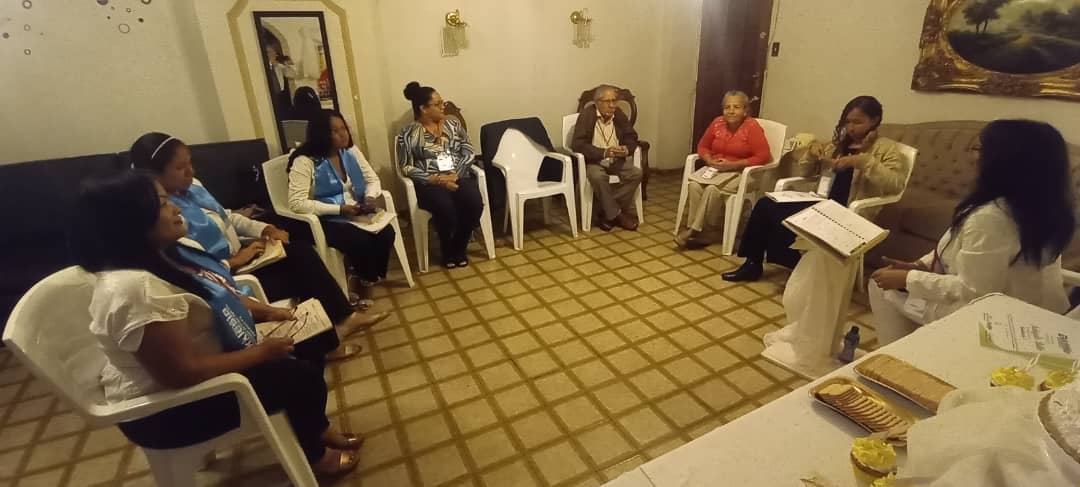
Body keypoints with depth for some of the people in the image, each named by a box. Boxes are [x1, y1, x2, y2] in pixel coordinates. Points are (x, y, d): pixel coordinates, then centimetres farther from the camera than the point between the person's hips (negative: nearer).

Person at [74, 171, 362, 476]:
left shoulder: (163, 254, -1)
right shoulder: (136, 289, -32)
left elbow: (216, 297, 13)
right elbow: (183, 374, -32)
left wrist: (267, 312, -3)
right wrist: (261, 352, -22)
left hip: (202, 363, 10)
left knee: (307, 350, 7)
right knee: (301, 376, -11)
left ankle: (319, 428, 26)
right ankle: (314, 454, 16)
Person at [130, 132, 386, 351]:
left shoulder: (191, 186, 3)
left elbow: (227, 217, 15)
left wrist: (262, 229, 1)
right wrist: (235, 262, -25)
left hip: (238, 254, 8)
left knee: (302, 252, -7)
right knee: (301, 275, -12)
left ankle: (343, 318, 0)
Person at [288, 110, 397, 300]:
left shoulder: (350, 151, 5)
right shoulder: (305, 161, -13)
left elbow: (372, 179, 11)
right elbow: (297, 203, -19)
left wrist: (371, 197, -13)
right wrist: (339, 209, -23)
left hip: (357, 213, 6)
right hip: (326, 220, -5)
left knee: (386, 233, -21)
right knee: (360, 241, -31)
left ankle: (370, 279, 1)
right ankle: (364, 283, -1)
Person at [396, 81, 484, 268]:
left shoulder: (453, 123, 12)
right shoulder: (408, 133, 1)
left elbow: (469, 151, 5)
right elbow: (407, 167, -3)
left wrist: (455, 175, -12)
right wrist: (436, 179, -17)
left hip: (459, 176, 3)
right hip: (429, 182, -3)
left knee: (475, 203, -28)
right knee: (446, 208, -35)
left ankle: (460, 247, -2)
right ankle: (447, 250, -3)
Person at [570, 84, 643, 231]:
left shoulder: (619, 114, 2)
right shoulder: (586, 115, -13)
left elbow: (632, 138, 8)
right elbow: (577, 144, -22)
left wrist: (626, 149, -18)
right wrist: (604, 152, -31)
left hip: (615, 161, 5)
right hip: (593, 161, -5)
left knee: (636, 173, -18)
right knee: (597, 176, -36)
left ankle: (607, 214, -13)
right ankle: (617, 215, -17)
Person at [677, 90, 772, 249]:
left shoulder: (752, 127, -12)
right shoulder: (718, 122, 3)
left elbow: (763, 156, -17)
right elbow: (703, 146, 14)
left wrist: (732, 165, -21)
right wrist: (709, 160, -8)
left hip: (740, 173, -5)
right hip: (714, 169, 5)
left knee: (712, 189, -33)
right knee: (693, 184, -25)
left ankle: (693, 230, -19)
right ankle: (700, 233, -23)